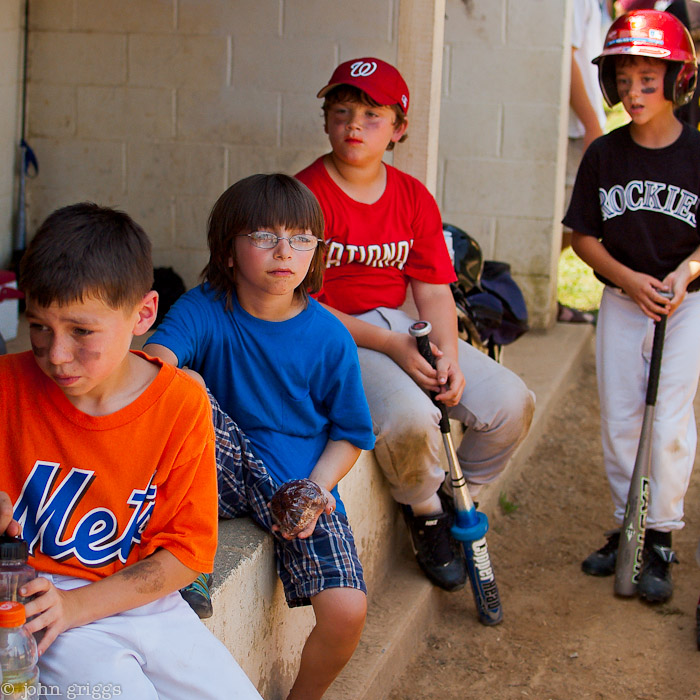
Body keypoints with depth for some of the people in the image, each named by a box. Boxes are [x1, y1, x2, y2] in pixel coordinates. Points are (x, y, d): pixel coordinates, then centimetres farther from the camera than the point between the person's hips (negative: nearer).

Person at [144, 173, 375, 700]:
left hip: (302, 484, 1)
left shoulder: (329, 337, -4)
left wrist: (317, 489, -13)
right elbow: (158, 352, -27)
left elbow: (349, 433, 4)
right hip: (227, 473, 0)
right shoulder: (205, 310, -6)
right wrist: (156, 366, -52)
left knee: (346, 613, -20)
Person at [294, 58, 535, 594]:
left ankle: (460, 499, 16)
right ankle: (425, 514, 1)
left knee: (511, 404, -12)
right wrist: (389, 346, -21)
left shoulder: (414, 197, 8)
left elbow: (434, 290, 6)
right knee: (409, 418, -34)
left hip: (404, 328, 6)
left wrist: (449, 355, -15)